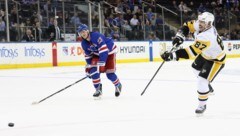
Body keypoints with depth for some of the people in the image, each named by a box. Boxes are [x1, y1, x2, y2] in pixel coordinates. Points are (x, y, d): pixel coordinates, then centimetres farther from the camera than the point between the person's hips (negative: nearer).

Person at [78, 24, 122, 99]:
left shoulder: (96, 36, -33)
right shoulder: (84, 43, -8)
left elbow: (103, 49, -37)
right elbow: (88, 55, 3)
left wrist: (101, 63, -40)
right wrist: (88, 67, 0)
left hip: (109, 51, -6)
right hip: (97, 53, 6)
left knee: (110, 73, -9)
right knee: (94, 69, -15)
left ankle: (118, 85, 21)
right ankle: (98, 89, -3)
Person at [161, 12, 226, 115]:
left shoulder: (207, 37, -43)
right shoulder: (199, 25, -18)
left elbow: (192, 51, -49)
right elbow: (187, 26, -1)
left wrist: (173, 55, -53)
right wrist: (180, 36, -19)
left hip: (216, 60, -10)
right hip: (205, 54, 10)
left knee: (202, 81, -15)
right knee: (196, 68, 29)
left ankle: (202, 105, 7)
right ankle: (207, 86, 54)